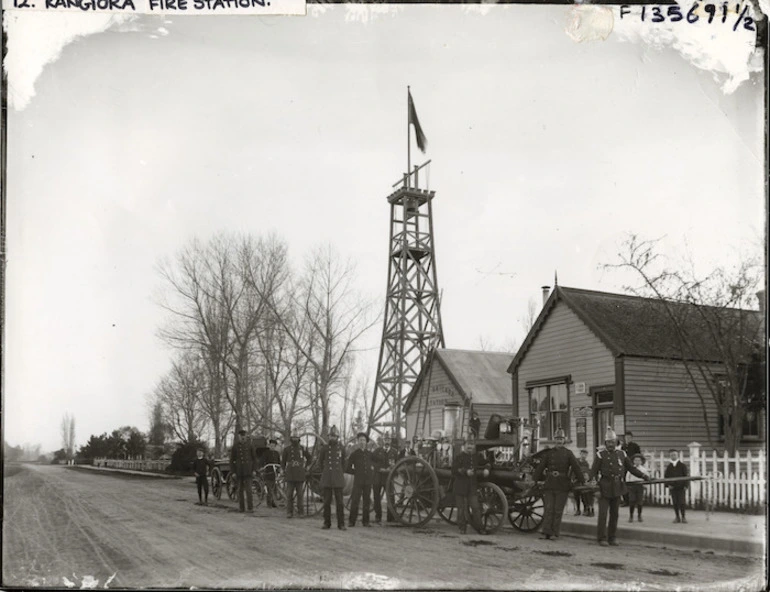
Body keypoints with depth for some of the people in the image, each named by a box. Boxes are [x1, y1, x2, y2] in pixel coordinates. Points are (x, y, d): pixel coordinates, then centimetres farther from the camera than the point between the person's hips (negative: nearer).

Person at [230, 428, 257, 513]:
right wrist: (233, 472, -3)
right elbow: (232, 460, 3)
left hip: (248, 471, -1)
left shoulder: (249, 445, 4)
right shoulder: (234, 446, 2)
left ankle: (250, 507, -6)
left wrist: (254, 470, 1)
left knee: (248, 489, -8)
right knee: (240, 490, 5)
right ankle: (241, 507, 11)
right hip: (239, 471, 1)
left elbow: (254, 458, 8)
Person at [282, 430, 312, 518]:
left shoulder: (302, 448, 3)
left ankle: (300, 510, 15)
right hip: (290, 475, -1)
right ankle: (289, 512, 0)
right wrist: (284, 471, 4)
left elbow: (309, 457, 18)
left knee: (299, 494, 3)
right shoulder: (287, 449, 0)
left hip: (300, 475, 1)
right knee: (289, 494, -4)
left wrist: (305, 467, 10)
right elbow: (283, 461, 10)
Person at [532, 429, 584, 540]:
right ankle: (546, 532, 2)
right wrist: (534, 479, 6)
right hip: (549, 484, 2)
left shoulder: (568, 453, 3)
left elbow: (576, 467, 3)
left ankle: (555, 533, 8)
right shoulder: (549, 453, 8)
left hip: (562, 486, -2)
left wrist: (582, 481, -1)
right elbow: (541, 467, 9)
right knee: (548, 509, -1)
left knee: (558, 510, 2)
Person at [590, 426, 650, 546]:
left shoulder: (621, 454, 10)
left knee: (614, 514, 9)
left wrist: (643, 475, 7)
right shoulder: (600, 455, -2)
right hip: (605, 487, -4)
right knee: (603, 514, -5)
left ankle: (612, 537, 19)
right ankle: (602, 538, 3)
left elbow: (631, 468, 17)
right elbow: (594, 471, -6)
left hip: (617, 487, 4)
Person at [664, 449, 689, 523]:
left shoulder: (682, 465, 1)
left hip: (681, 487, -2)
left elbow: (686, 476, -1)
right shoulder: (669, 467, 8)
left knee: (681, 502, -6)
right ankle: (677, 517, 13)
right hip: (673, 487, 3)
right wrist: (668, 485, -4)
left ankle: (683, 517, 7)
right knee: (675, 503, 3)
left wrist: (686, 486, -9)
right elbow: (665, 477, 10)